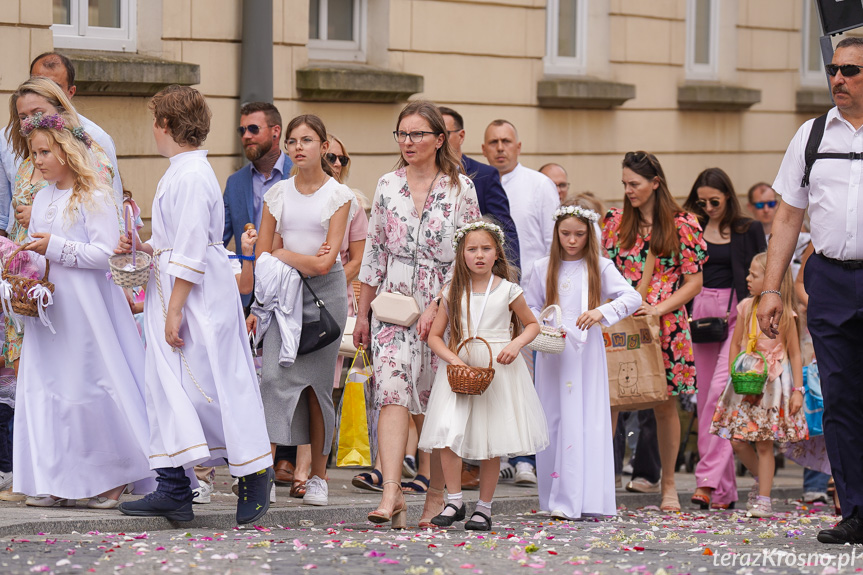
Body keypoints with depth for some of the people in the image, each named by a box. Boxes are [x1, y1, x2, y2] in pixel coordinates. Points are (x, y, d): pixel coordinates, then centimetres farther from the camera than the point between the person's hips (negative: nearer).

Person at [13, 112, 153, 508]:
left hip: (85, 307, -7)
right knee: (47, 387, 2)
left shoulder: (93, 197, -7)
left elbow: (106, 253, -14)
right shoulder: (43, 199, 15)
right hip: (48, 308, 7)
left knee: (90, 387, -5)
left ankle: (112, 478, 5)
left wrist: (56, 248, -18)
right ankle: (59, 481, 6)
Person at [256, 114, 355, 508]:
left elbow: (327, 261, -7)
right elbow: (263, 254, 8)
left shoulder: (339, 195, 0)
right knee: (274, 373, -14)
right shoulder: (277, 194, 9)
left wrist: (284, 255, -4)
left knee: (316, 381, -1)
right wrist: (304, 260, -6)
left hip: (325, 291, -2)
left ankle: (318, 476, 6)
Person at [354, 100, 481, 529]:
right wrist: (362, 313, 12)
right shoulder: (387, 187, 8)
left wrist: (436, 307, -12)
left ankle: (436, 495, 15)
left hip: (443, 306, -2)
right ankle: (391, 491, -22)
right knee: (392, 392, -14)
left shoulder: (460, 189, -2)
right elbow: (373, 254, 13)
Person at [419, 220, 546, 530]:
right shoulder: (453, 292, 5)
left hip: (498, 370, -1)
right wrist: (453, 359, -11)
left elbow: (532, 324, 13)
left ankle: (484, 507, 14)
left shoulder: (508, 290, 2)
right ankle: (454, 501, -5)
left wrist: (516, 344, -7)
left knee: (491, 442, 2)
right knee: (448, 432, -15)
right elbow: (435, 335, 6)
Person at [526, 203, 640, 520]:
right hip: (552, 352, 2)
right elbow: (531, 309, 14)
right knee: (554, 419, 0)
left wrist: (602, 311, -22)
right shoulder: (543, 268, 10)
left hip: (587, 351, -1)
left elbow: (633, 297, -6)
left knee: (587, 419, -7)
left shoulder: (600, 267, 4)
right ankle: (557, 498, 5)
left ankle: (580, 498, -9)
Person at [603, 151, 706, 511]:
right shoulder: (615, 221, 8)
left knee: (665, 404, 4)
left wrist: (660, 308, -12)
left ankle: (668, 484, 16)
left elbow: (694, 281, 0)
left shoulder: (682, 225, -1)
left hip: (665, 325, -2)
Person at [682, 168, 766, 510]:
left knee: (721, 388, -19)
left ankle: (708, 479, -21)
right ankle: (724, 488, 7)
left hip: (737, 314, -4)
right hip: (701, 312, 4)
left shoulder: (748, 230, 5)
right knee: (706, 397, 2)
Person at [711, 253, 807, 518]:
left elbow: (795, 355, -4)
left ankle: (764, 500, 4)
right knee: (737, 441, 0)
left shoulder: (785, 315, -8)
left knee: (764, 443, -4)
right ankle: (761, 479, 25)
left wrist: (797, 390, -8)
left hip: (773, 382, -4)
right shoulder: (746, 307, 4)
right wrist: (733, 376, 4)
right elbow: (735, 344, 13)